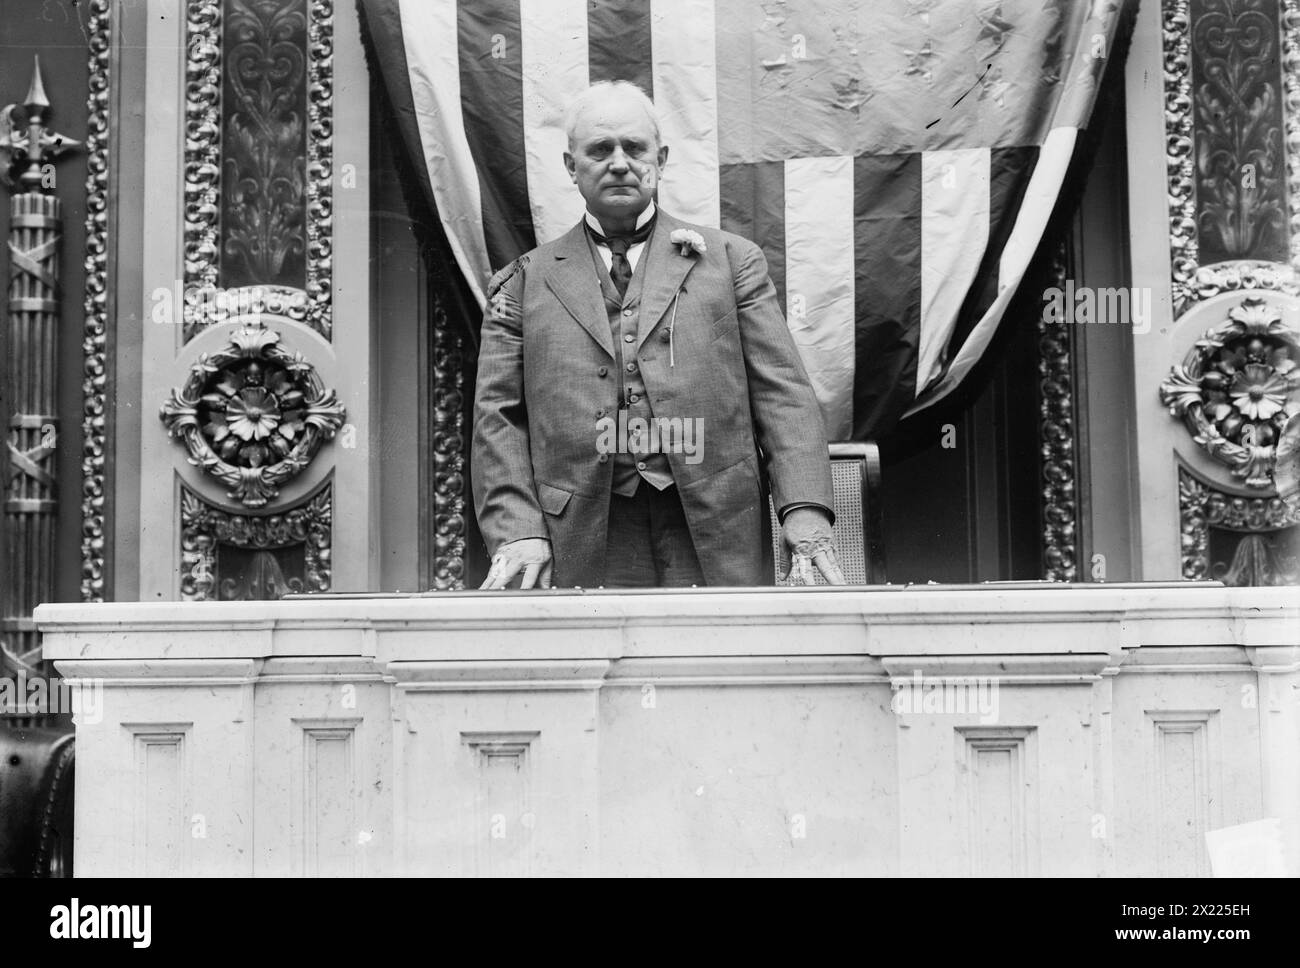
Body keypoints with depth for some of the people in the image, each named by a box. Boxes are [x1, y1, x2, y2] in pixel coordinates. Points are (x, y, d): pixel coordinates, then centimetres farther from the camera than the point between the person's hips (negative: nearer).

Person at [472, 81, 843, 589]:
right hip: (581, 545, 0)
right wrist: (518, 530, -6)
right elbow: (498, 416, 8)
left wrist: (804, 509, -8)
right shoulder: (525, 280, 13)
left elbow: (782, 394, 6)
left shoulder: (731, 260, 13)